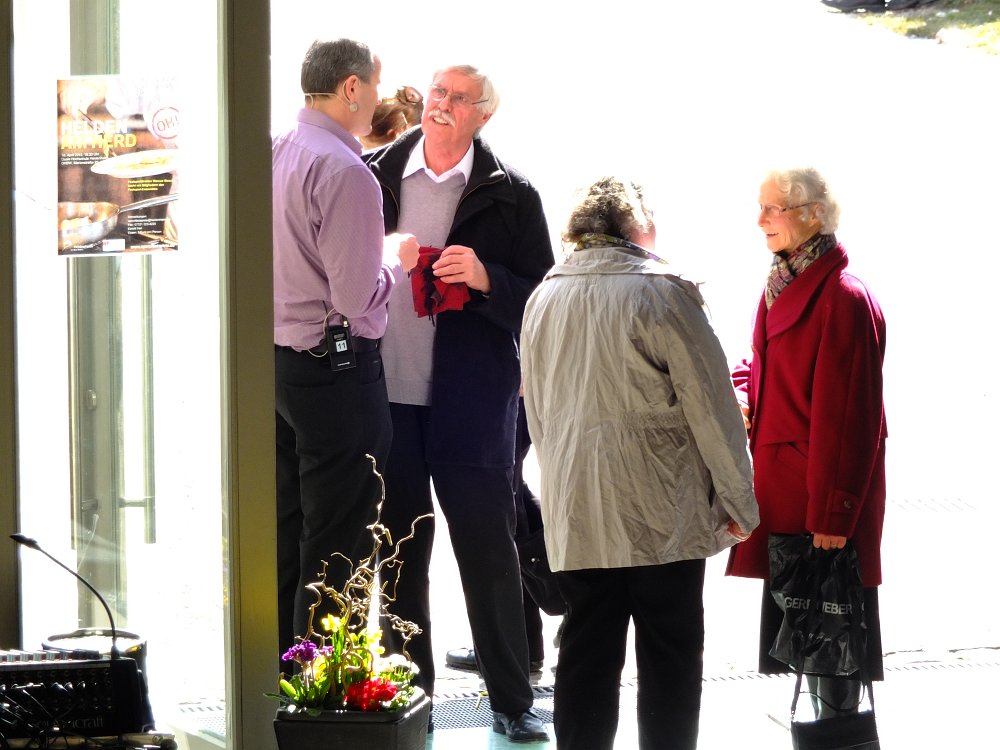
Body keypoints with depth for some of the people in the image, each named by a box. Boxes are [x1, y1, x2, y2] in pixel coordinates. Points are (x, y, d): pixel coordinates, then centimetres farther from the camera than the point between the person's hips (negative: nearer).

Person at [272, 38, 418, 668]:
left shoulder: (275, 154, 7)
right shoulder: (344, 172, -19)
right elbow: (357, 297, -22)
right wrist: (397, 259, -3)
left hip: (276, 360, 9)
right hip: (335, 367, -9)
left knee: (287, 531, 16)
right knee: (336, 545, -1)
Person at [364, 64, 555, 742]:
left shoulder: (510, 195, -1)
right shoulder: (375, 175, 6)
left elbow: (540, 299, -3)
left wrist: (485, 278, -19)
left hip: (470, 404, -2)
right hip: (385, 396, 3)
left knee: (488, 548, 3)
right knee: (399, 551, 10)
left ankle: (513, 700, 13)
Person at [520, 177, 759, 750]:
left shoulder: (544, 298, 8)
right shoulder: (664, 292, -9)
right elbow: (711, 405, -7)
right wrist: (738, 501, 1)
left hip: (575, 512, 5)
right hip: (665, 510, -5)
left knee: (588, 654, 8)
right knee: (670, 657, 3)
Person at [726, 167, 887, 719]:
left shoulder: (844, 299, -18)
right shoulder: (782, 286, 11)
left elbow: (848, 413, -19)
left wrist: (833, 514, -19)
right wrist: (740, 394, 0)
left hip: (825, 483, -9)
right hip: (782, 481, 9)